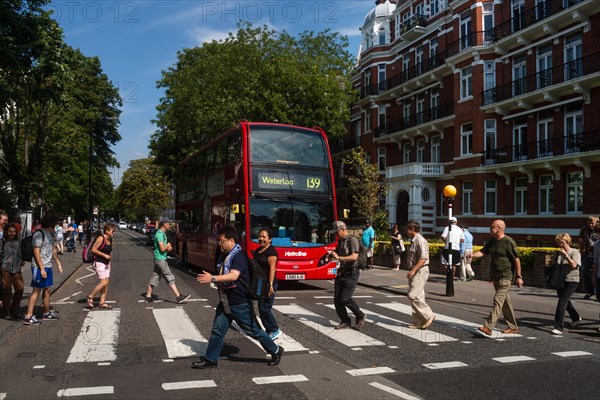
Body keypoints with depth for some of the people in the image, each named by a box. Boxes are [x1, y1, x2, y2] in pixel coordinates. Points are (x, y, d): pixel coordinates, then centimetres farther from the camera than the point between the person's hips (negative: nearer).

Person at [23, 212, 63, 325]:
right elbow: (36, 252, -19)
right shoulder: (39, 233, -15)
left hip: (48, 266, 9)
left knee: (47, 289, 14)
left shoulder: (50, 233, 13)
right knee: (37, 290, -6)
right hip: (39, 267, -9)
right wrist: (42, 269, -21)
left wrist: (58, 263, 20)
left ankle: (47, 313, 25)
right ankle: (28, 317, -1)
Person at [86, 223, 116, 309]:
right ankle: (90, 296, 7)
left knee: (106, 283, 5)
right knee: (103, 282, -13)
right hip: (99, 263, -8)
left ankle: (102, 302, 11)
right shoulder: (101, 238, -15)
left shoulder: (110, 239, 10)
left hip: (106, 263, 8)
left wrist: (110, 262, 16)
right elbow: (93, 249, -18)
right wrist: (104, 255, -19)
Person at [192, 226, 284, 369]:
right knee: (217, 330, 8)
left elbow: (233, 276, -36)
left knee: (254, 331, 5)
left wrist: (212, 278, -41)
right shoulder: (224, 256, 9)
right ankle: (210, 359, 19)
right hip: (225, 302, 8)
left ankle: (276, 351, 21)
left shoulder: (238, 256, -20)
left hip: (239, 303, -8)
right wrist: (212, 278, 12)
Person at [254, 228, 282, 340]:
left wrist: (270, 285, -25)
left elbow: (272, 268, -19)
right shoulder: (258, 250, 14)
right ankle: (269, 330, 21)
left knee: (264, 308, -7)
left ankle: (275, 330, 7)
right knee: (262, 308, 12)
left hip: (268, 284, -9)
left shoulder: (271, 251, -13)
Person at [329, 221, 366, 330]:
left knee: (345, 298, -12)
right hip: (341, 273, 8)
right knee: (337, 299, 2)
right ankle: (345, 322, 14)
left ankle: (360, 316, 9)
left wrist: (339, 257, -23)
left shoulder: (352, 240, -11)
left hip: (351, 274, -8)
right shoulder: (340, 241, 13)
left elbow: (354, 256, -23)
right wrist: (332, 255, 6)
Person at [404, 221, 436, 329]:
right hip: (414, 272, 10)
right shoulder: (413, 241, 16)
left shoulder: (421, 241, -16)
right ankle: (418, 323, 13)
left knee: (413, 295, -13)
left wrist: (413, 270, -29)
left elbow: (423, 258, -24)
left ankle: (429, 315, -2)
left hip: (420, 271, -10)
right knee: (418, 296, 10)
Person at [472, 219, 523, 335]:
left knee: (498, 301, -13)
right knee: (505, 302, 15)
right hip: (495, 277, 8)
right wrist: (472, 255, -13)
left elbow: (516, 260, -11)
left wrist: (519, 276, -11)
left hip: (505, 277, -8)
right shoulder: (492, 241, 10)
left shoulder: (509, 242, -13)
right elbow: (482, 252, 8)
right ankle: (513, 327, 25)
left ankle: (488, 327, -18)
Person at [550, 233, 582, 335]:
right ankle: (576, 318, 48)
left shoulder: (575, 252, -7)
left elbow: (573, 265, -20)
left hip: (571, 281, -6)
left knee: (562, 302, -15)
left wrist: (565, 255, -23)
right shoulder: (558, 253, 8)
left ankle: (559, 327, -14)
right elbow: (553, 265, 11)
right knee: (566, 302, 21)